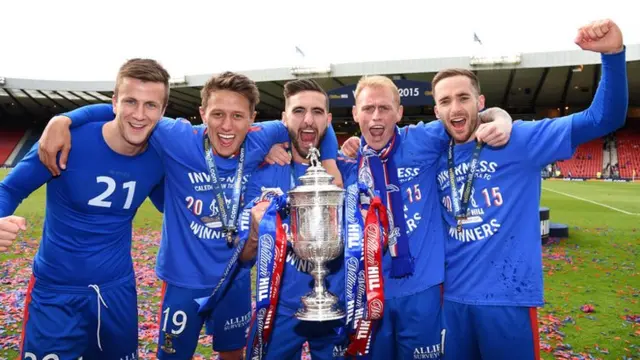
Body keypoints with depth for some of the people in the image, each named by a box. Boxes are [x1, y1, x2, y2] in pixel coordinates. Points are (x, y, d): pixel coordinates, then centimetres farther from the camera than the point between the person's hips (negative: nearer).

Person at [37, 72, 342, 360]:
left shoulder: (258, 142, -12)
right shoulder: (179, 139, -19)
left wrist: (330, 164, -8)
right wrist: (63, 121, -22)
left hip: (236, 277, 3)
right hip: (184, 279, -2)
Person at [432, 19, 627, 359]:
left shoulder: (518, 140, -7)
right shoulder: (436, 159, 5)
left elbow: (603, 118, -11)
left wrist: (612, 54, -24)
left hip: (508, 298, -4)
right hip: (454, 298, 4)